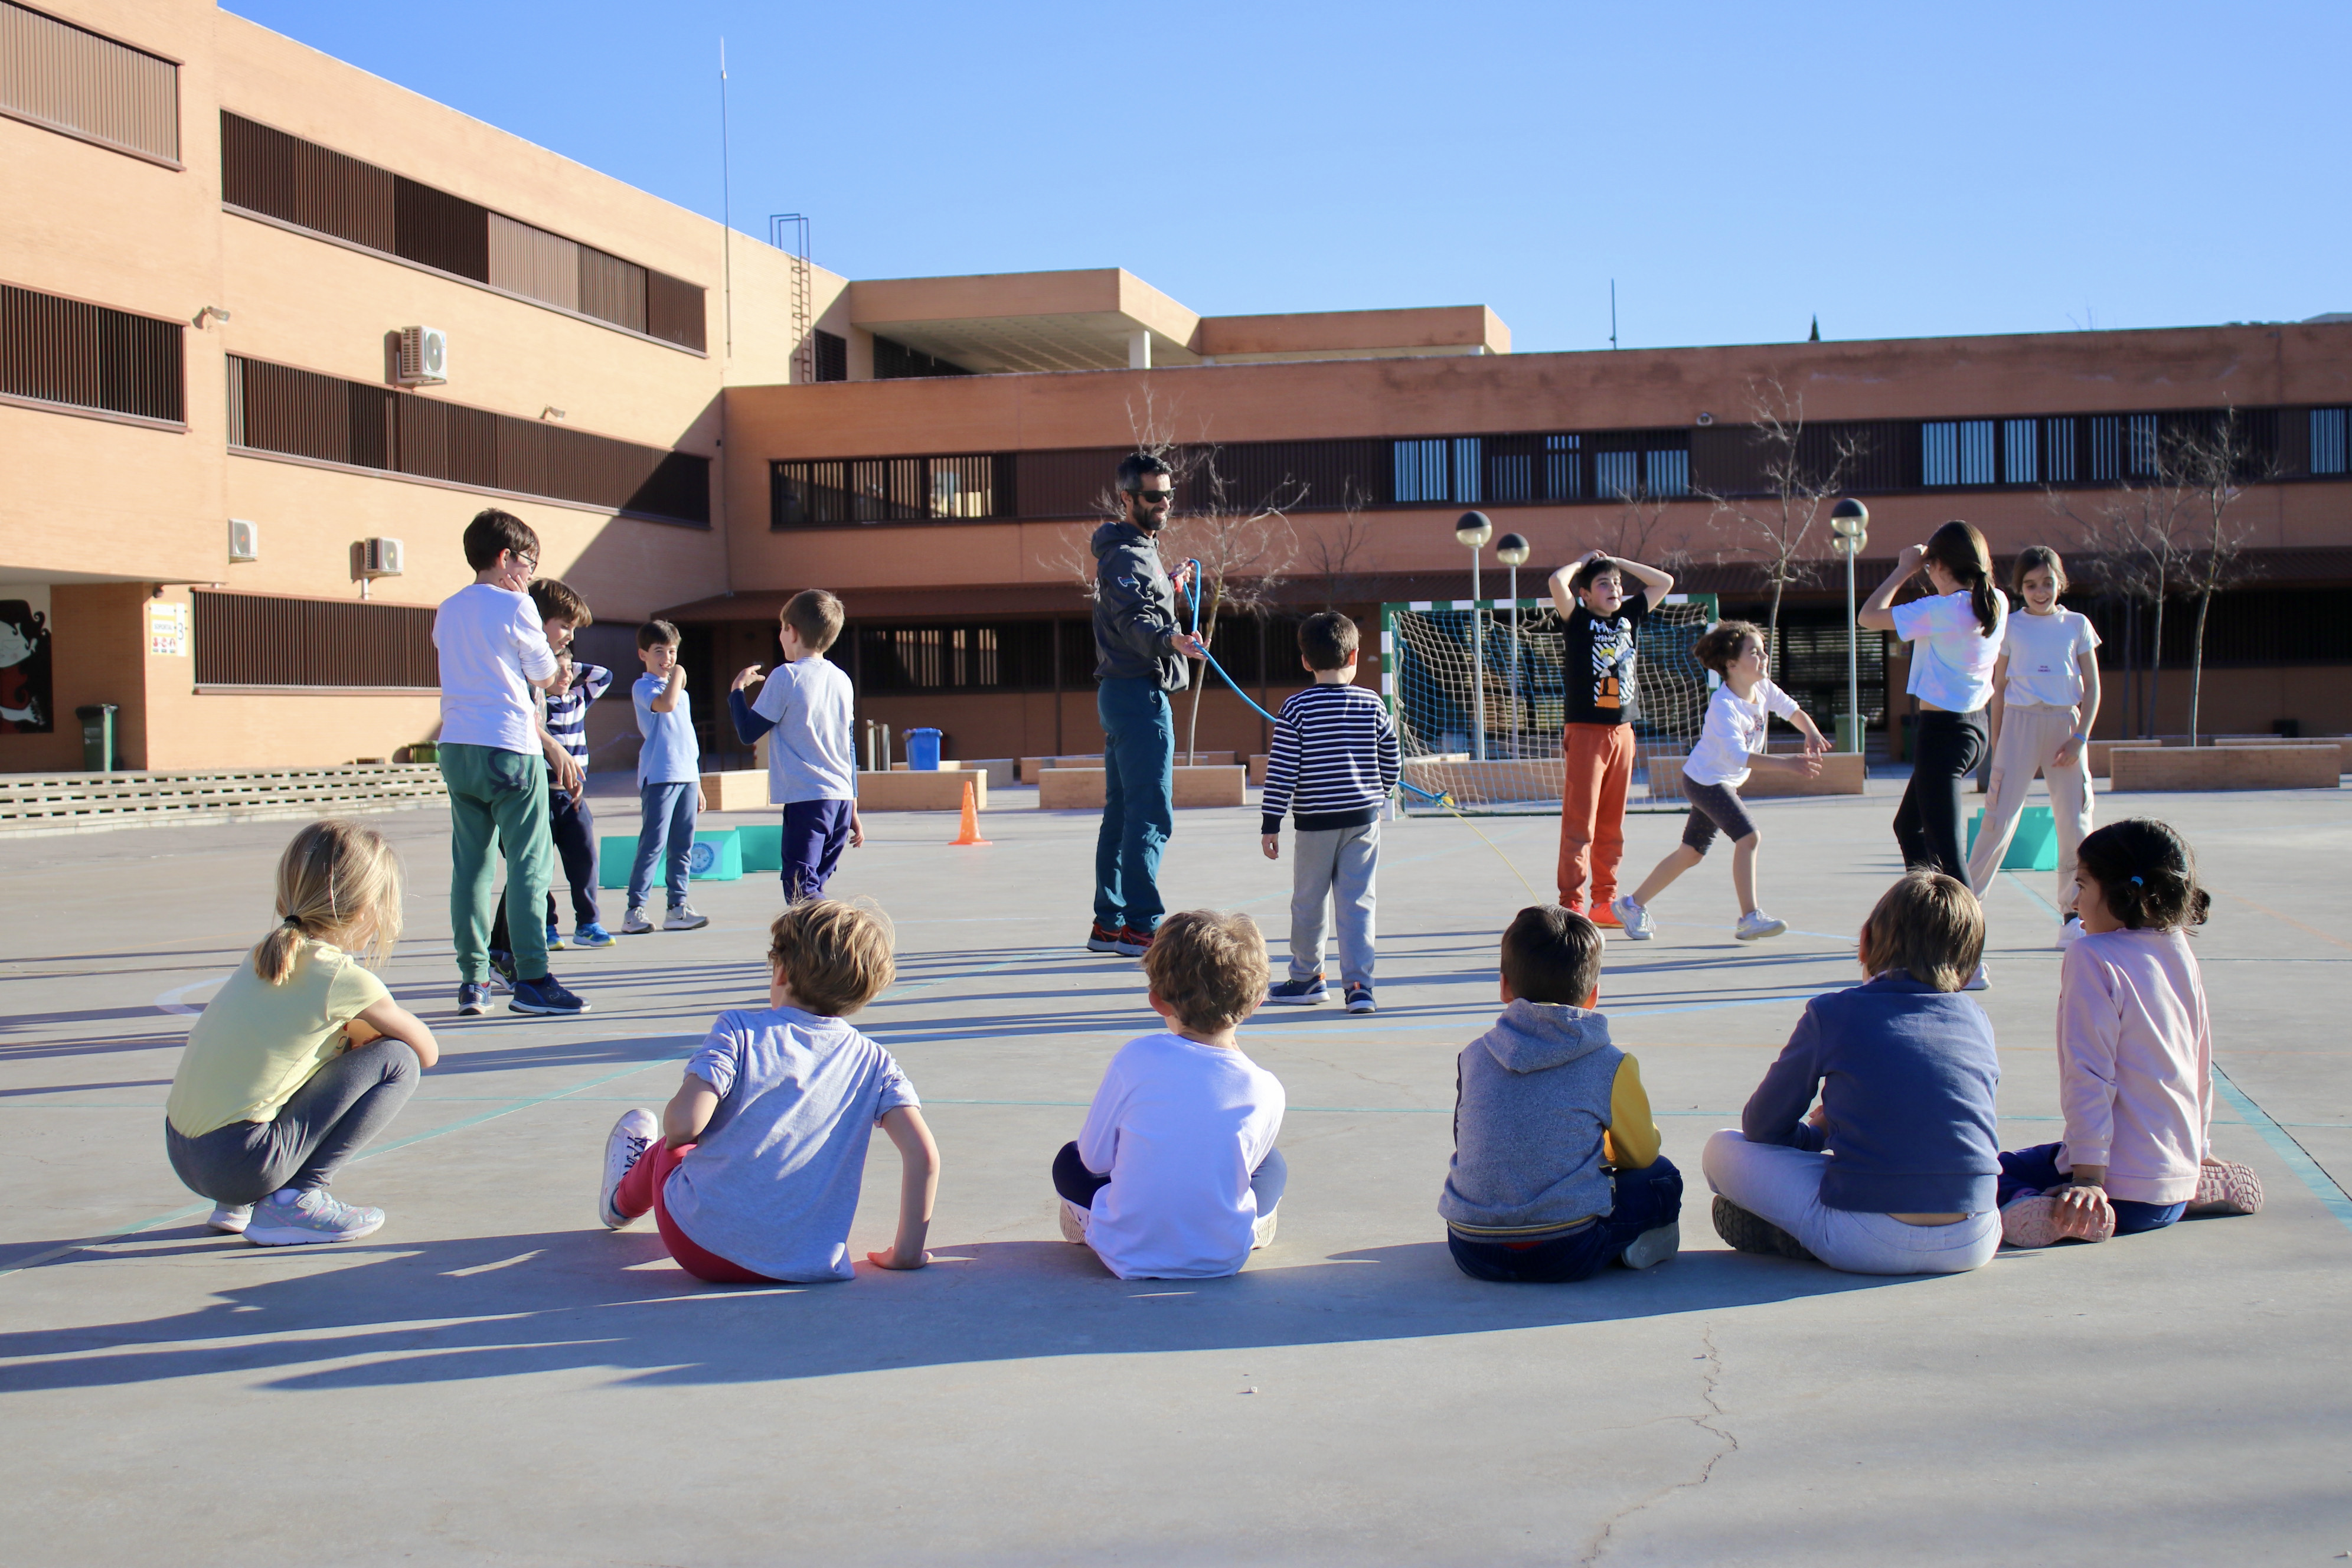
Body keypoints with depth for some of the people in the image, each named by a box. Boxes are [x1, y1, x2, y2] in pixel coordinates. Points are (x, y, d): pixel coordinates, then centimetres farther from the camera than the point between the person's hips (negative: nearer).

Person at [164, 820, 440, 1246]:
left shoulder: (266, 951, 12)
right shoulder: (343, 978, -9)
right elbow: (427, 1051, 3)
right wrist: (356, 1032, 20)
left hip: (180, 1154, 8)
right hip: (244, 1163, -8)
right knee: (396, 1062, -1)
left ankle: (236, 1204, 18)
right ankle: (295, 1201, -7)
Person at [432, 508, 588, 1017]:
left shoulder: (447, 611, 13)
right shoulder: (516, 606, -6)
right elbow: (544, 675, 0)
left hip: (456, 749, 7)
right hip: (509, 749, -7)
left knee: (469, 865, 8)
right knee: (530, 865, -3)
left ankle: (472, 979, 9)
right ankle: (531, 979, -5)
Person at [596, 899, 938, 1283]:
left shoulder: (738, 1029, -7)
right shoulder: (873, 1062, 1)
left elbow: (685, 1122, -19)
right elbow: (923, 1154, -8)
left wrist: (672, 1138, 6)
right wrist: (906, 1252, 2)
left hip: (702, 1248, -2)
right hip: (807, 1264, 2)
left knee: (668, 1149, 32)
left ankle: (623, 1198, 63)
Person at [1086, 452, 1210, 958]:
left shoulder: (1135, 550, 18)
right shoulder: (1129, 555, -13)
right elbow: (1134, 622, -27)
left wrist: (1171, 587, 36)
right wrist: (1169, 640, -45)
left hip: (1120, 693, 11)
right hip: (1140, 694, -11)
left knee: (1121, 812, 12)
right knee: (1151, 815, -11)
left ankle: (1108, 923, 17)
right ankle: (1141, 926, -11)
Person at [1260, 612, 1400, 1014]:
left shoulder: (1296, 709, -7)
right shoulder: (1374, 706, 0)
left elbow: (1282, 770, -9)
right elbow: (1390, 767, 7)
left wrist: (1271, 823, -6)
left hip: (1314, 821, -2)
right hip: (1364, 820, 2)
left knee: (1308, 902, 11)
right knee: (1356, 903, 4)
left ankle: (1307, 979, 23)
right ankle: (1359, 984, -2)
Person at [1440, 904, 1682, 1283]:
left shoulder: (1473, 1057, 8)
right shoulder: (1611, 1066, -1)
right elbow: (1643, 1154, 14)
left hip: (1471, 1252, 3)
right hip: (1566, 1256, -3)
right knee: (1661, 1179, 19)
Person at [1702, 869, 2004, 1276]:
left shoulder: (1832, 1014, 1)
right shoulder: (1977, 1021, 11)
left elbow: (1762, 1127, 9)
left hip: (1872, 1246, -3)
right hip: (1974, 1245, 4)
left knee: (1723, 1150, 14)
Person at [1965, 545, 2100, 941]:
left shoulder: (2077, 625, 8)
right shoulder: (2011, 627, 6)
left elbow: (2092, 687, 6)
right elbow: (1999, 689, 8)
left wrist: (2080, 737, -5)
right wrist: (1996, 745, 4)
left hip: (2065, 723, 1)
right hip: (2020, 721, -1)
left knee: (2075, 819, 0)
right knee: (2000, 816, -7)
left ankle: (2074, 913, 9)